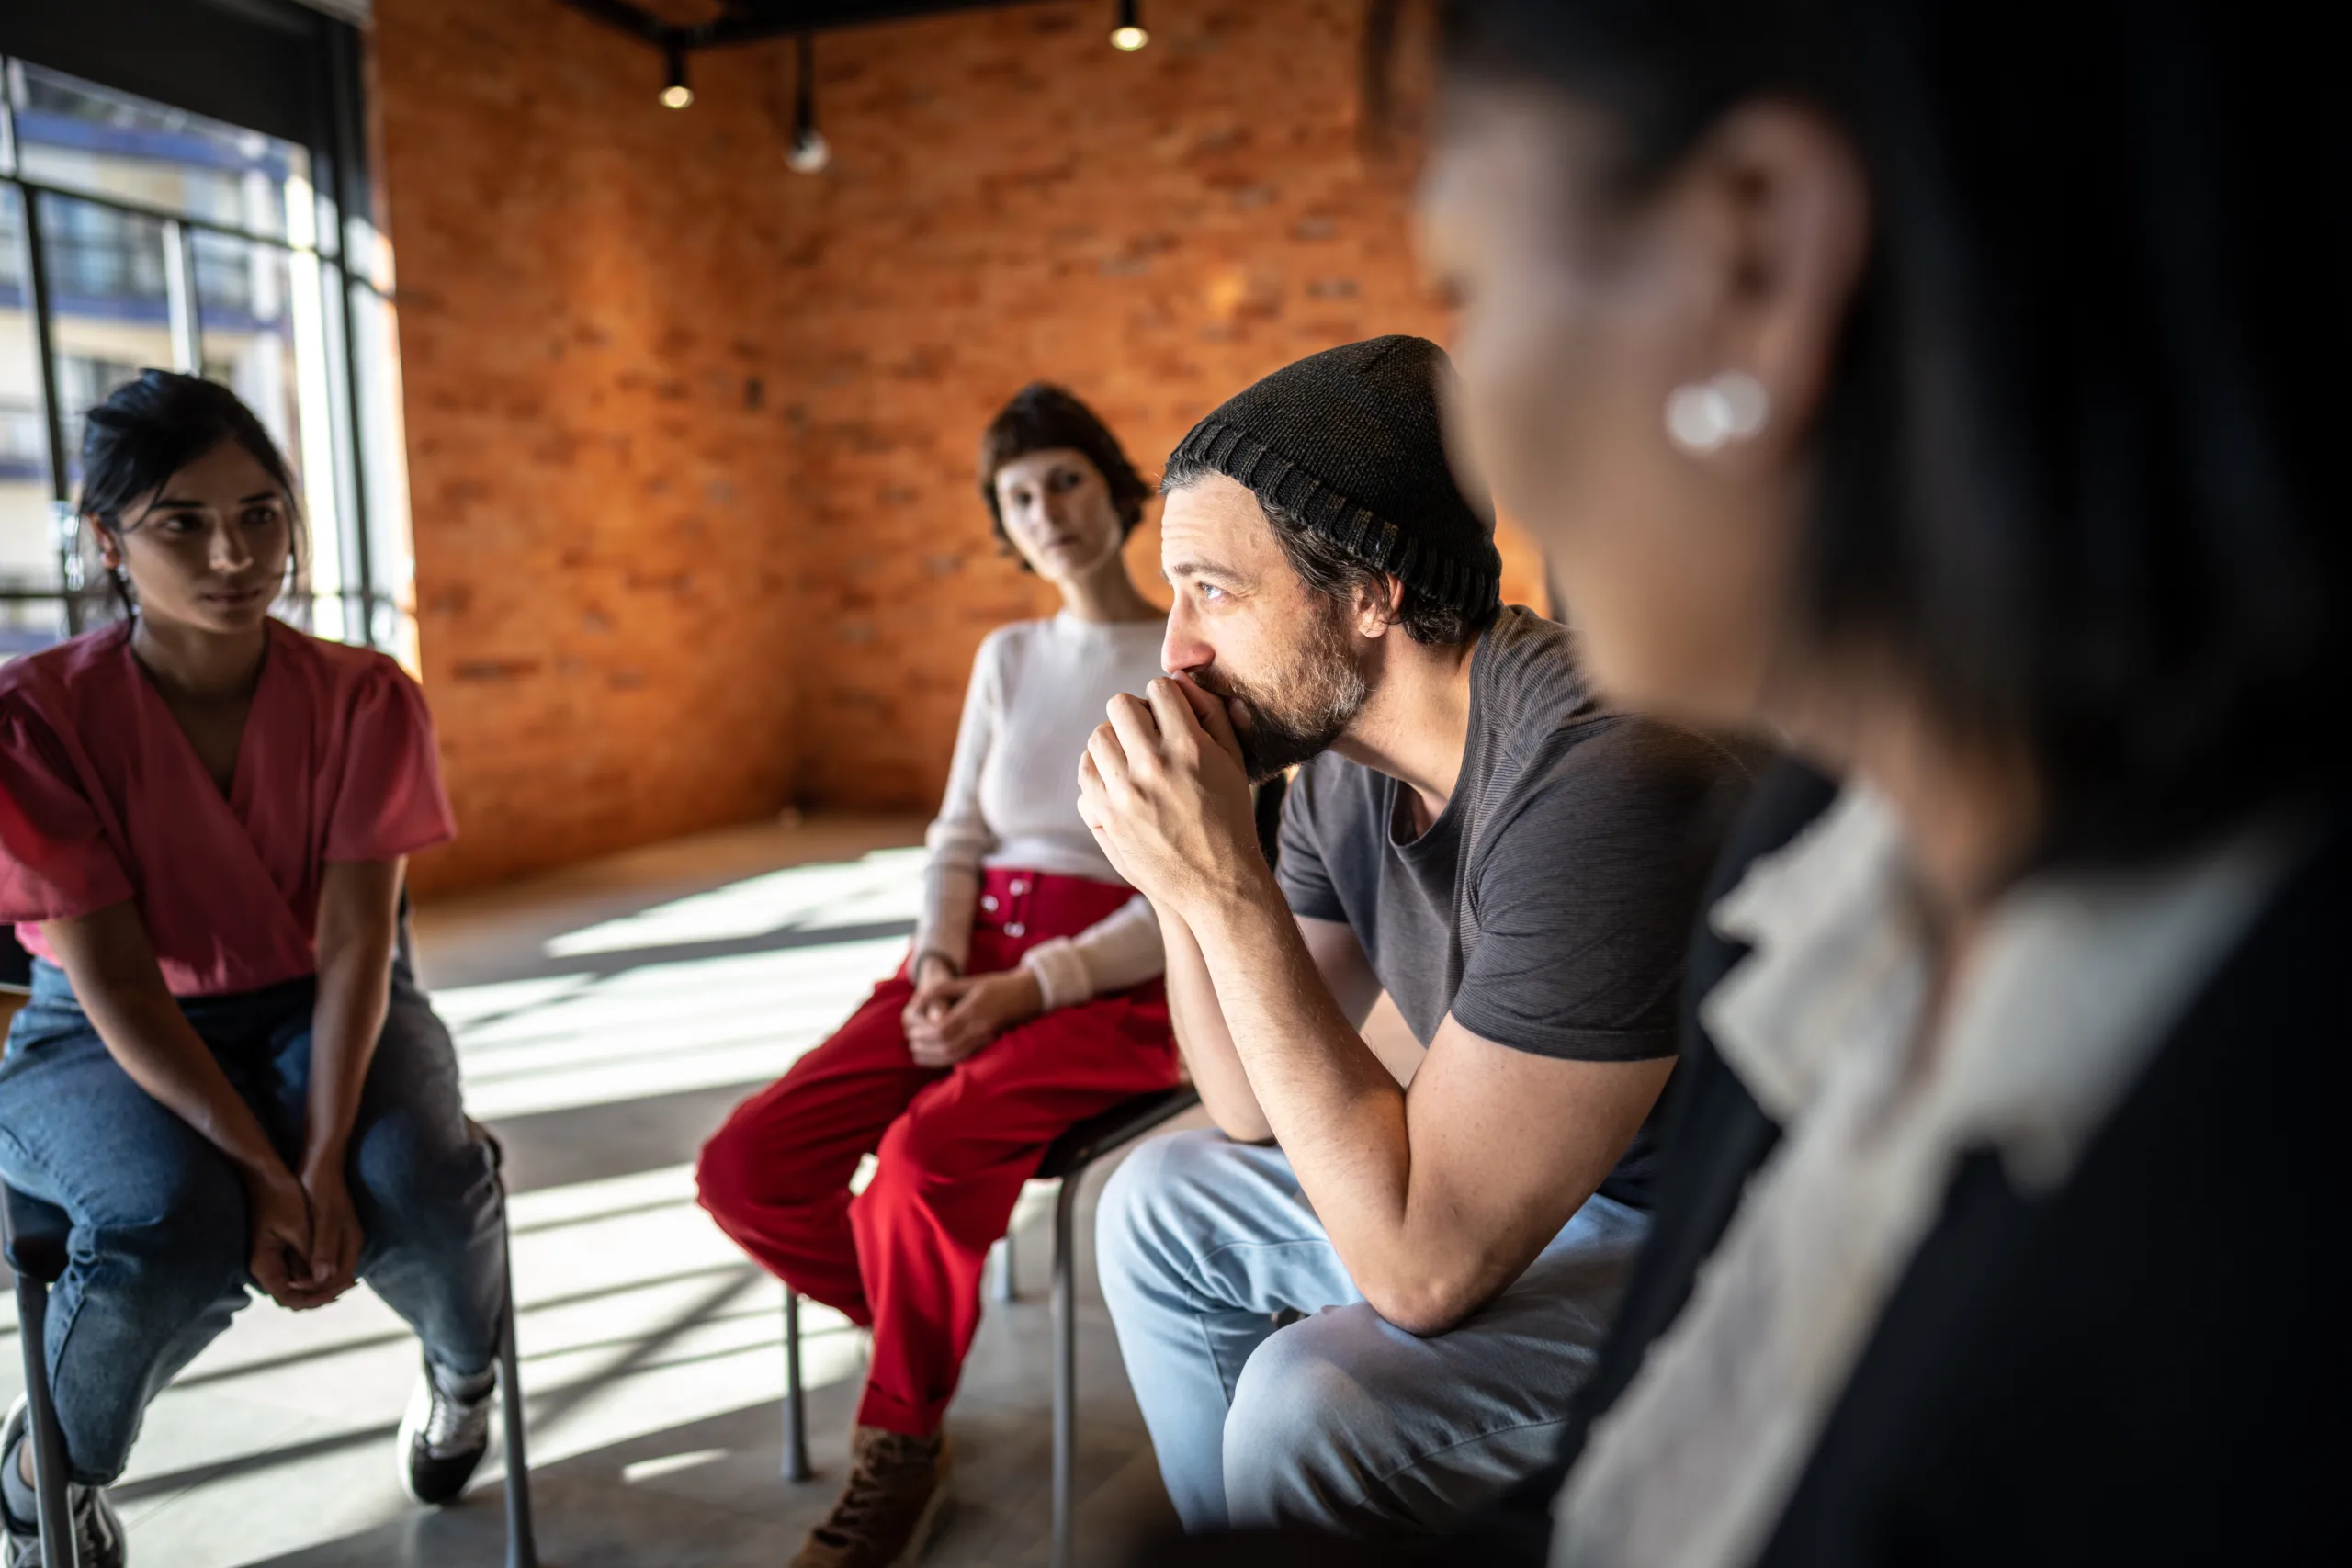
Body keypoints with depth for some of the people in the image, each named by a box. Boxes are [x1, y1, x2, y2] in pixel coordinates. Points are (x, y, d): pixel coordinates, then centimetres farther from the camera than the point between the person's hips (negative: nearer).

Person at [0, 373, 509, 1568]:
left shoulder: (364, 699, -9)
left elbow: (354, 944, -15)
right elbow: (115, 982, -17)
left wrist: (324, 1160, -27)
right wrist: (263, 1172, -26)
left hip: (318, 1014, 1)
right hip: (106, 1041, -1)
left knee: (425, 1189, -29)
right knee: (167, 1230, -33)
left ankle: (463, 1367, 10)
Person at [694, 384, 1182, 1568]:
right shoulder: (1007, 655, 15)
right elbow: (957, 837, 13)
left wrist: (1025, 990, -19)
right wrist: (939, 964, -8)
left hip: (1111, 985, -5)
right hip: (974, 961, 5)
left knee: (928, 1156, -34)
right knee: (745, 1171, -15)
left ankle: (898, 1448, -8)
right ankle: (922, 1327, 11)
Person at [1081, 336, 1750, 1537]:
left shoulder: (1604, 775, -32)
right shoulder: (1338, 745, -5)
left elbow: (1422, 1264, -30)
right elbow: (1258, 1114, 2)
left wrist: (1224, 885, -31)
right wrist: (1175, 877, -14)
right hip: (1502, 1175, 8)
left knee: (1315, 1406, -26)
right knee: (1160, 1204, 11)